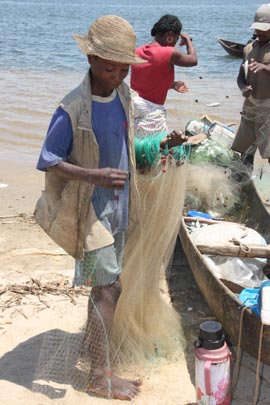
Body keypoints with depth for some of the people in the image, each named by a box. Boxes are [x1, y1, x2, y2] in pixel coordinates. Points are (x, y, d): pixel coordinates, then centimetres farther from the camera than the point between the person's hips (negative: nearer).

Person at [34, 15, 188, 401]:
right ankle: (100, 375, 10)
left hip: (118, 204, 7)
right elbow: (49, 162, -18)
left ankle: (92, 343, 41)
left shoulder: (124, 95, -1)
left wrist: (160, 145, -2)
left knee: (104, 283, 20)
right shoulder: (72, 110, -23)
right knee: (108, 289, -3)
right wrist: (94, 176, -30)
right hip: (90, 208, -7)